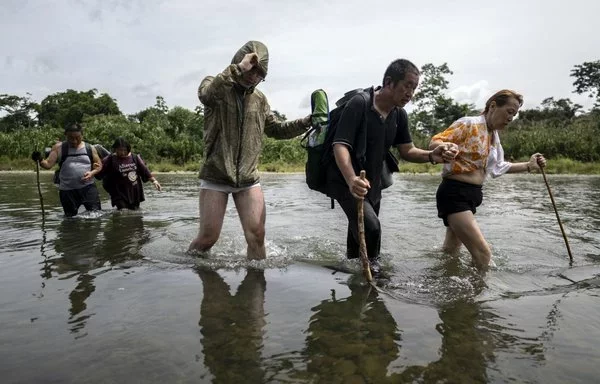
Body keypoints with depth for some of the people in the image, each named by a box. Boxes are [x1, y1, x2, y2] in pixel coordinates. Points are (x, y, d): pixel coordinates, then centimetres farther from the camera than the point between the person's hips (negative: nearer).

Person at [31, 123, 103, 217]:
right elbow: (48, 164, -4)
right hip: (67, 190, 0)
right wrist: (40, 160, -26)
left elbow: (99, 165, 12)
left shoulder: (90, 148, 5)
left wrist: (92, 173, -9)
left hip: (88, 187, 0)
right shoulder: (59, 148, 2)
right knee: (70, 218, 9)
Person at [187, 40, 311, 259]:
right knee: (208, 237, 0)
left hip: (249, 179, 4)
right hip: (215, 177, -3)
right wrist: (238, 68, -29)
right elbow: (206, 94, -26)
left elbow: (276, 129, 17)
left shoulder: (259, 99, 13)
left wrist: (307, 122, 5)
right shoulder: (215, 87, -1)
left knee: (256, 236, -3)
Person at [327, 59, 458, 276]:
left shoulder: (399, 114, 0)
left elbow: (406, 150, 4)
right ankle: (371, 267, 1)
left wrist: (431, 156, -18)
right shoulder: (359, 104, -22)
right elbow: (340, 146, -28)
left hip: (373, 184, 7)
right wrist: (352, 180, -45)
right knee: (371, 226, -24)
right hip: (346, 181, -7)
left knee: (361, 231, 18)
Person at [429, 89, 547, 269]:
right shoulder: (469, 124, -11)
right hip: (454, 193, -9)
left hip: (471, 195, 9)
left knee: (450, 250, 19)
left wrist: (529, 165, 17)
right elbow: (434, 143, -18)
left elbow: (498, 167, 26)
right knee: (483, 253, -15)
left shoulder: (494, 136, 15)